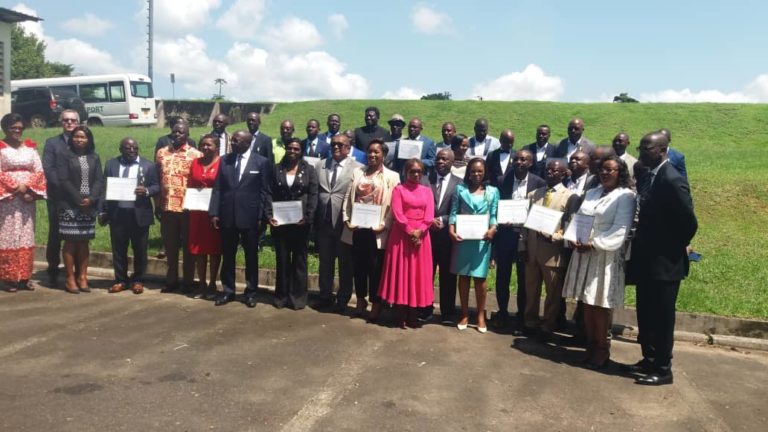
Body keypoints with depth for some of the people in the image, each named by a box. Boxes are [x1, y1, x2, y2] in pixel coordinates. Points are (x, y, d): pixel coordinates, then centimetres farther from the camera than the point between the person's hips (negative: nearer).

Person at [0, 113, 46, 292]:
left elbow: (39, 171, 6)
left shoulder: (30, 147, 11)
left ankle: (24, 277, 11)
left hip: (28, 198, 4)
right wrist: (16, 187, -16)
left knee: (26, 237, 6)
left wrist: (29, 189, -8)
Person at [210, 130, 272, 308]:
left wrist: (262, 217, -7)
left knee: (251, 256, 8)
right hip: (227, 216, 3)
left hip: (250, 217, -3)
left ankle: (250, 292, 20)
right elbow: (217, 188, 6)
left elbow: (265, 192, -3)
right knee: (227, 256, 11)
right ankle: (228, 291, 23)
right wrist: (214, 213, -1)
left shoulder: (262, 162, -2)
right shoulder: (225, 160, 8)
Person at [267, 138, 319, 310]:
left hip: (300, 221, -1)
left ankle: (297, 296, 13)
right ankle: (282, 295, 16)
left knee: (299, 259, 7)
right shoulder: (277, 169, 8)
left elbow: (313, 195, -3)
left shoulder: (309, 169, 3)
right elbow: (270, 194, 4)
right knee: (282, 258, 7)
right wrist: (269, 215, -8)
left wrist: (307, 217, -14)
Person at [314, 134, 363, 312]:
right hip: (324, 222, 4)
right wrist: (314, 218, 3)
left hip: (345, 223, -4)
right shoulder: (320, 165, 9)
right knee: (325, 262, 15)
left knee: (345, 263, 7)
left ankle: (343, 300, 20)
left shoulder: (358, 168, -6)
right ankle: (325, 296, 29)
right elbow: (314, 192, 8)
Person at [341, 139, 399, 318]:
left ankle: (375, 304, 14)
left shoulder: (392, 176, 2)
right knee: (358, 265, 11)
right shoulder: (357, 172, 12)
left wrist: (384, 225, -15)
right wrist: (346, 219, -3)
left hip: (377, 229, -3)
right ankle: (360, 300, 27)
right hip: (357, 227, 3)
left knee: (375, 267, 3)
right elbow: (348, 198, 9)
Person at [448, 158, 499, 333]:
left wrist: (493, 229, -15)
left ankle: (481, 315, 12)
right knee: (463, 276, 6)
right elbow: (454, 212, 2)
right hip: (462, 237, 1)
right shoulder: (460, 189, 7)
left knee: (480, 277, 0)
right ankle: (464, 314, 16)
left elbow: (494, 215, 4)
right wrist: (451, 230, -12)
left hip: (482, 239, 0)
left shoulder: (493, 191, 8)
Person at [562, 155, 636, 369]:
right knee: (586, 303, 9)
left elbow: (620, 229, -15)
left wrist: (594, 244, -20)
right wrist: (573, 238, -4)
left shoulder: (625, 196, -6)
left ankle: (602, 349, 11)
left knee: (600, 304, -1)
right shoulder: (591, 193, 16)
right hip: (583, 253, 6)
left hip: (605, 256, -6)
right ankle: (590, 345, 20)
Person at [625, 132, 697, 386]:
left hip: (664, 263, -8)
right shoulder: (646, 177, 8)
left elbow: (690, 222, -19)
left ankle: (663, 369, 16)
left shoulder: (672, 180, -19)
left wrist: (674, 249, -8)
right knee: (646, 315, 17)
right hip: (646, 260, 9)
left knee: (661, 318, 3)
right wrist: (639, 246, 6)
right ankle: (649, 360, 32)